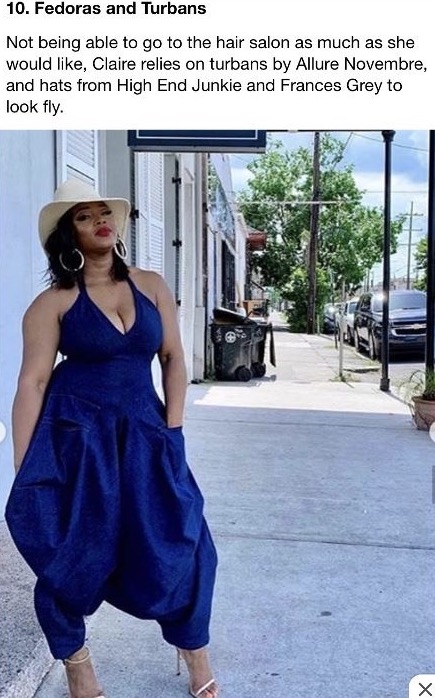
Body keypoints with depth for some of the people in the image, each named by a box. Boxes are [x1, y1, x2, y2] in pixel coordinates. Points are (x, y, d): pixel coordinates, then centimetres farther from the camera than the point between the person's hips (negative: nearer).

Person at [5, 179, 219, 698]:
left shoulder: (151, 286, 6)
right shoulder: (54, 302, -3)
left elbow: (173, 360, 8)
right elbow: (33, 382, -7)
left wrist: (171, 431, 0)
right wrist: (24, 473, -11)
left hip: (144, 435, 3)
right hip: (74, 437, -2)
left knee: (178, 546, 3)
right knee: (69, 557, 6)